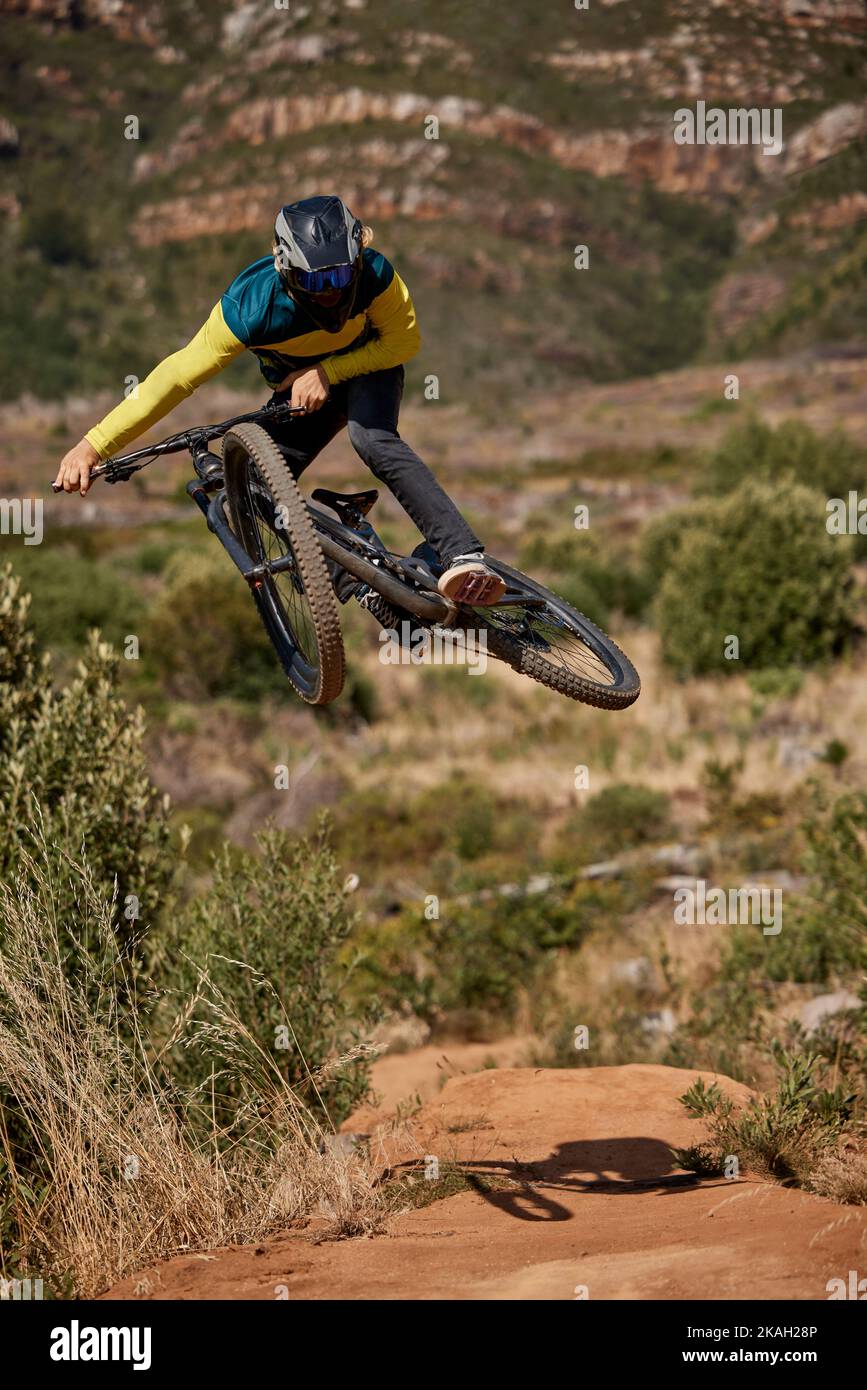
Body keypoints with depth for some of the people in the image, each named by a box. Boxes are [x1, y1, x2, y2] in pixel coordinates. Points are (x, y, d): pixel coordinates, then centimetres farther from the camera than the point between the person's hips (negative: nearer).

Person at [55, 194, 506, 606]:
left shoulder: (374, 273, -32)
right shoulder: (250, 307, -34)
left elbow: (404, 341, -16)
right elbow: (178, 375, -33)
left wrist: (329, 372, -29)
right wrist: (94, 444, -38)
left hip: (367, 367, -2)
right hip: (301, 385, 2)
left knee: (373, 438, -34)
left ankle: (464, 558, -42)